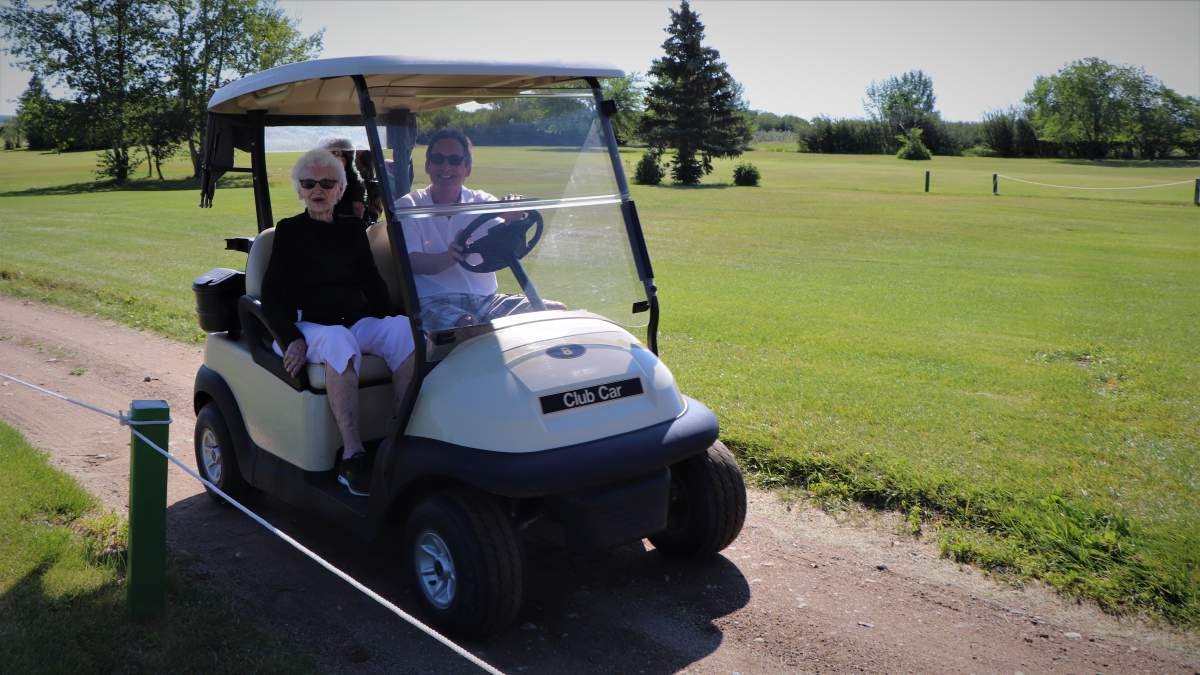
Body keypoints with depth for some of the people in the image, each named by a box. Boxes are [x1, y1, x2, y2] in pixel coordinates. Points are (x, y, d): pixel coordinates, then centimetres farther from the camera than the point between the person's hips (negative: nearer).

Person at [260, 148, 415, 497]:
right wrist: (291, 339, -18)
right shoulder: (289, 231, 7)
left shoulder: (352, 230, 18)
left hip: (358, 322, 4)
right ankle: (352, 456, -43)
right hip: (308, 327, -3)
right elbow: (271, 297, 0)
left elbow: (373, 283, 17)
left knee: (406, 328, -27)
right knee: (339, 341, -39)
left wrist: (389, 325, -2)